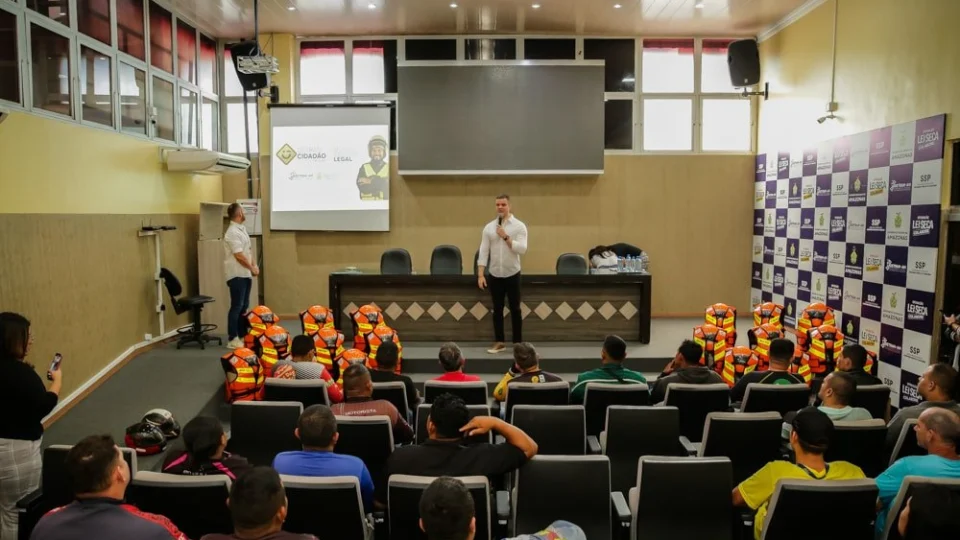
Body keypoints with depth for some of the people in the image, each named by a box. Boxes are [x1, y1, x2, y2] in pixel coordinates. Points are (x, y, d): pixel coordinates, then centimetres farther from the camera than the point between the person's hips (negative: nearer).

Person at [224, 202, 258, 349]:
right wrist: (252, 268, -10)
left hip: (245, 274, 9)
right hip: (237, 275, -9)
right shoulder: (232, 232, -17)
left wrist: (254, 265, 5)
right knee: (236, 307, -6)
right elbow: (239, 255, -20)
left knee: (244, 306, 13)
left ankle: (241, 336, 20)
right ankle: (232, 339, 0)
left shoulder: (242, 229, 14)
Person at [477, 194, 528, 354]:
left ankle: (518, 343, 13)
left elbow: (522, 249, -16)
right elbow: (483, 252, 0)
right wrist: (480, 275, -6)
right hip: (495, 275, 3)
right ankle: (499, 342, 18)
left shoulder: (519, 226, -5)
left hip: (512, 274, -3)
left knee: (515, 309, 5)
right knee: (497, 309, 9)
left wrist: (506, 237, -20)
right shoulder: (489, 227, 3)